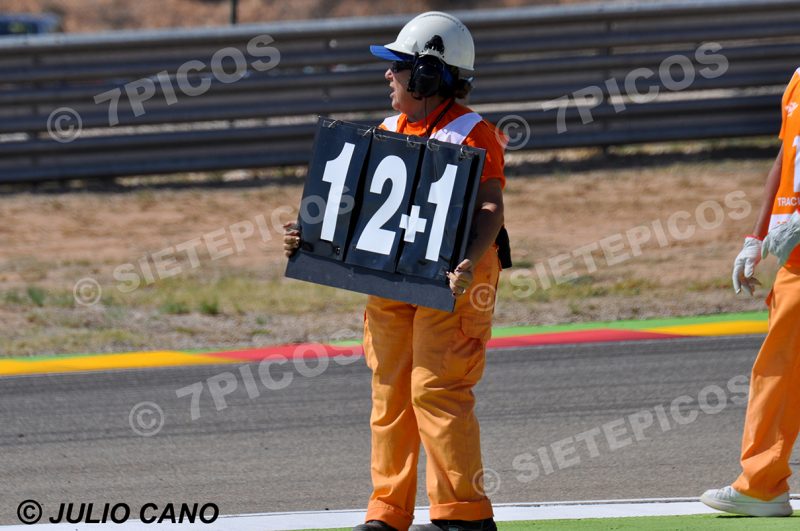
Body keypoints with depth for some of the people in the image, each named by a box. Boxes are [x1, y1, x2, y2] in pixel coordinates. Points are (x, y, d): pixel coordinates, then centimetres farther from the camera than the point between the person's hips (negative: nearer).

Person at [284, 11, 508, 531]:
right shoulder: (388, 132, 15)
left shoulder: (471, 133, -8)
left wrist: (471, 262, -35)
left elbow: (490, 208, -17)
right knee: (390, 391, 7)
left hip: (451, 279, -7)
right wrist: (311, 235, 2)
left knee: (437, 389, -13)